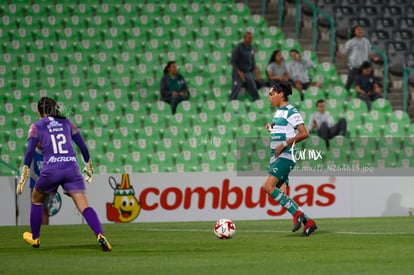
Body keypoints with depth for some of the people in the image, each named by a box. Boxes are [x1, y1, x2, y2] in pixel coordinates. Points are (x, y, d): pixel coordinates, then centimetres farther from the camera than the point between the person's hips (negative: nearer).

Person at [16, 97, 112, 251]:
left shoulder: (37, 127, 11)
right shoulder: (66, 123, 20)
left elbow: (30, 151, -1)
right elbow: (83, 146, 18)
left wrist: (23, 178, -2)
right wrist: (88, 166, 30)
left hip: (51, 169, -2)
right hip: (72, 168, 2)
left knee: (36, 200, 26)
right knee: (84, 206, -7)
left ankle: (35, 238, 34)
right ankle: (100, 235, -31)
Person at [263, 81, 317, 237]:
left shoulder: (291, 112, -10)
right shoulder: (278, 112, 18)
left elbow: (304, 133, -18)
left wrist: (284, 144, -20)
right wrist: (271, 129, 15)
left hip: (285, 156, -10)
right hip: (275, 157, 10)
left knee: (268, 187, -20)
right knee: (281, 195, 3)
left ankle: (297, 214, -13)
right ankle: (308, 222, 10)